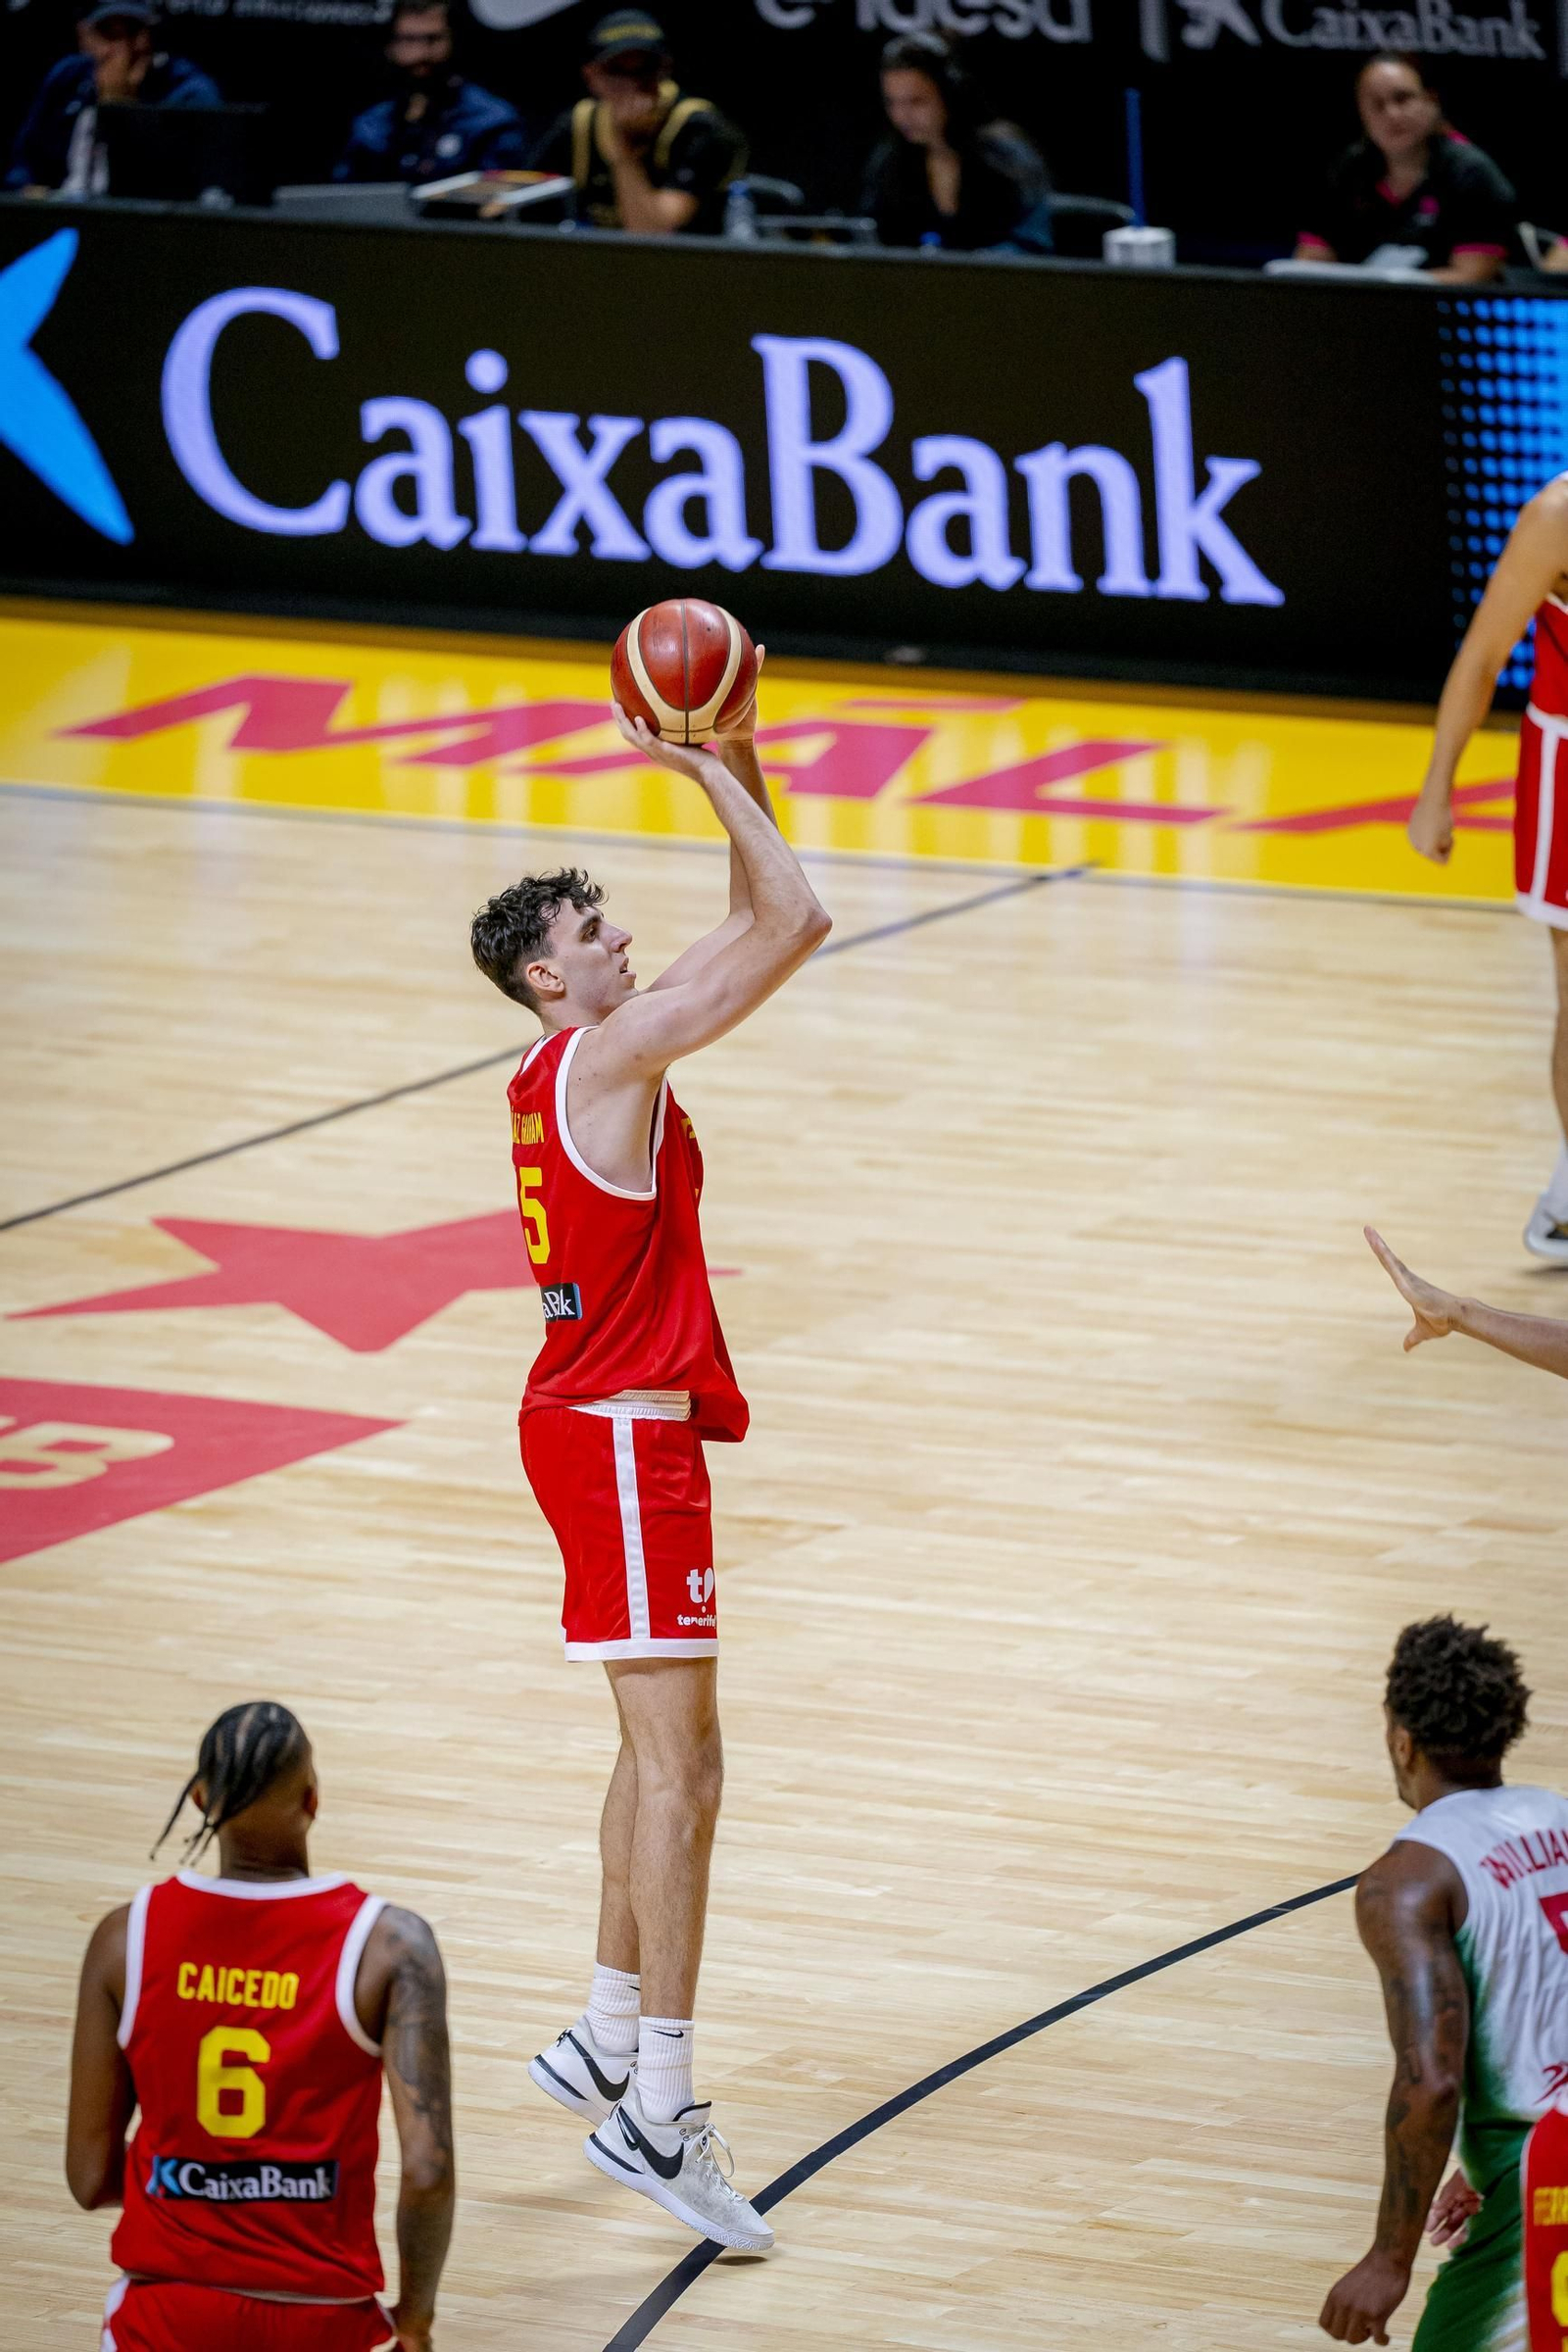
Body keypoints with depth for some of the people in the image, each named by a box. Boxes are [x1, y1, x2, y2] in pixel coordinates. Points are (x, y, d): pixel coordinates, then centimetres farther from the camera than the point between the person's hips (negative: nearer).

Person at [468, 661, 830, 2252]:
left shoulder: (590, 1063, 12)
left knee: (661, 1750, 19)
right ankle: (655, 2112, -16)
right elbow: (793, 924, -20)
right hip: (621, 1430, -10)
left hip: (617, 1421, 10)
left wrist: (737, 769, 9)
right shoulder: (606, 1055, -15)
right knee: (678, 1767, -13)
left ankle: (608, 2044, 28)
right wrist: (709, 778, -12)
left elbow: (756, 928, 19)